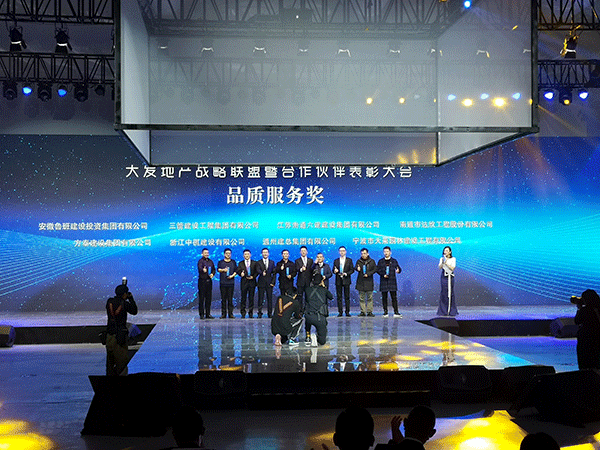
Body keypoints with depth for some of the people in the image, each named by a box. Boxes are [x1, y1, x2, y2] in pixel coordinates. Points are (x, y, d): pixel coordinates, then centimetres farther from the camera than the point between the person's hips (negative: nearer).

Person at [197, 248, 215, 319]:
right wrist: (203, 270, -46)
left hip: (209, 281, 6)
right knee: (201, 298, -3)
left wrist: (212, 274, -2)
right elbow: (199, 268, -23)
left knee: (209, 298, 8)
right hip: (202, 281, -6)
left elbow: (214, 269, 20)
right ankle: (201, 314, 1)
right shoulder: (200, 261, -6)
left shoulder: (210, 261, 15)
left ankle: (208, 314, 15)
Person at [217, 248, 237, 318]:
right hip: (223, 283, -1)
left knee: (230, 299, -1)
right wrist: (223, 270, -24)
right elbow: (218, 269, -4)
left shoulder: (233, 262, 14)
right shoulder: (220, 262, 11)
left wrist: (232, 275, -8)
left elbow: (236, 271, 11)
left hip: (231, 282, 1)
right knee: (223, 299, -1)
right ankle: (223, 314, 3)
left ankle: (230, 313, 2)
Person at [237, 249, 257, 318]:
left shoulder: (254, 263, 8)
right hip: (244, 282, 0)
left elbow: (257, 271, 5)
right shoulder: (240, 263, 9)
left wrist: (253, 277, -12)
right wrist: (241, 274, -22)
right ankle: (243, 313, 6)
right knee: (243, 298, 1)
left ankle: (250, 313, 8)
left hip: (252, 282, 0)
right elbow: (238, 271, 0)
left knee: (251, 298, 2)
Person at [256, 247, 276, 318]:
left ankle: (270, 313, 7)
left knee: (270, 298, 2)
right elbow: (258, 270, -12)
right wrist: (262, 273, -34)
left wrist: (273, 282, -1)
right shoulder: (258, 262, 5)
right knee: (260, 299, -1)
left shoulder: (272, 262, 12)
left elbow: (274, 273, 9)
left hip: (269, 283, 2)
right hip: (261, 283, -1)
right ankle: (260, 313, 4)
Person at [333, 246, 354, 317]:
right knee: (339, 297, 1)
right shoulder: (336, 261, 12)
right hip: (338, 281, 2)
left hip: (346, 280, -1)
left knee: (347, 297, 0)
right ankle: (340, 312, 5)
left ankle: (347, 312, 4)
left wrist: (346, 273, -13)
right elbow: (333, 270, 12)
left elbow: (352, 270, 2)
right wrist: (335, 271, -12)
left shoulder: (349, 260, 7)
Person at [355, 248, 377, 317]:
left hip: (369, 282, -1)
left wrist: (368, 274, -12)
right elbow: (355, 267, -4)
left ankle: (369, 312, 5)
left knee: (369, 297, 0)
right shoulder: (359, 261, 7)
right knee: (361, 298, 2)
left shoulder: (372, 261, 6)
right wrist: (357, 269, -29)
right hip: (360, 282, 1)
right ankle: (362, 312, 7)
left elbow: (375, 269, 1)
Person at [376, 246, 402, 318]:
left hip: (392, 281, 0)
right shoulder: (380, 261, 9)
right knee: (384, 297, 2)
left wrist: (398, 270, -15)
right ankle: (385, 312, 9)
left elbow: (399, 268, 9)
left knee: (394, 297, -4)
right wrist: (383, 275, -12)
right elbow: (378, 270, 5)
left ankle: (396, 312, -2)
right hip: (383, 282, 0)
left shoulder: (394, 261, 10)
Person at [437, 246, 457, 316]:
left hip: (450, 277, -1)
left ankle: (451, 311, 5)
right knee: (444, 292, -3)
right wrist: (442, 262, -23)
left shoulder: (453, 259, 4)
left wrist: (446, 263, -16)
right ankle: (443, 311, 1)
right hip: (443, 277, 1)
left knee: (450, 293, -1)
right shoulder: (442, 259, 9)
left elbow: (452, 268, -7)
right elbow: (440, 267, -5)